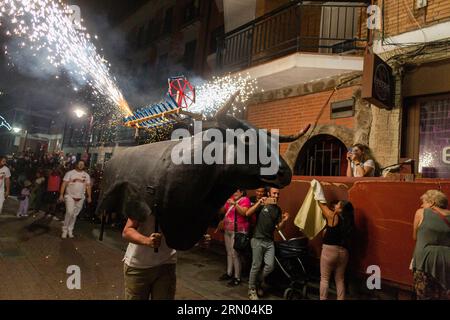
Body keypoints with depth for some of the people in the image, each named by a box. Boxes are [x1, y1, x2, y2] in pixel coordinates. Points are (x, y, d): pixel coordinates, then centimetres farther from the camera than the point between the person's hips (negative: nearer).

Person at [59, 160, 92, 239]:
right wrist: (61, 195, -12)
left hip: (80, 198, 3)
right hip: (70, 196, -3)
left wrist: (89, 197, 5)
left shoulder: (86, 175, 8)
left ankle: (70, 230, 21)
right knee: (69, 212, -16)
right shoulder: (70, 173, -2)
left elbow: (88, 186, 9)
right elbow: (64, 184, -5)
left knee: (74, 215, 9)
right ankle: (65, 230, 0)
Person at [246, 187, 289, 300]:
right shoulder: (261, 205, -5)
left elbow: (278, 227, 10)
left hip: (270, 241, 5)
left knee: (270, 266, 0)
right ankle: (252, 290, 17)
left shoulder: (278, 209, 11)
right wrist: (259, 202, -25)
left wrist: (284, 221, -8)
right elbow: (248, 213, -19)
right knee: (256, 266, 1)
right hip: (258, 240, -5)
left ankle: (258, 283, 25)